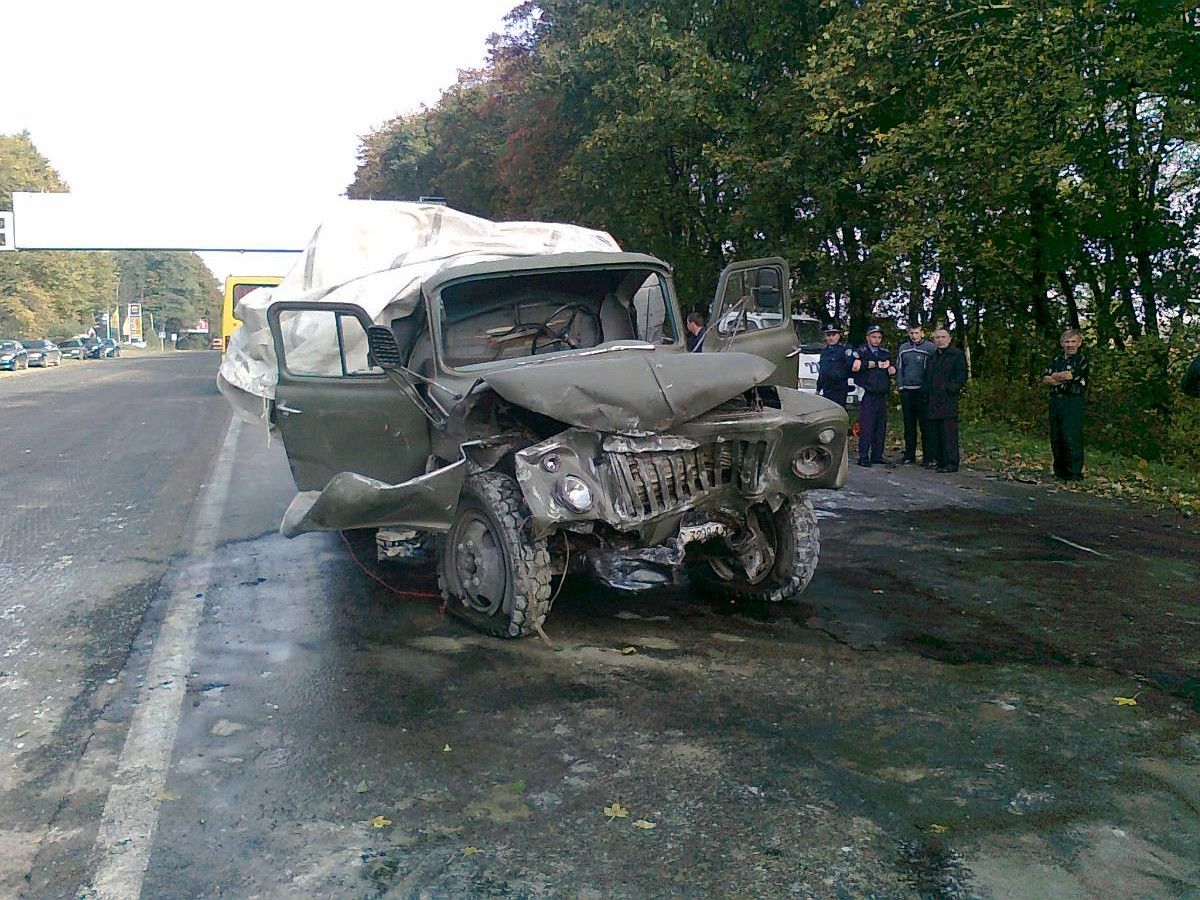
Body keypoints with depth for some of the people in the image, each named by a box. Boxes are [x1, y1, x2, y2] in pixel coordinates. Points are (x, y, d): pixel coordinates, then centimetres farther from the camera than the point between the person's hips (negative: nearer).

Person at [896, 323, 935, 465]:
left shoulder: (929, 348, -3)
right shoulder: (903, 348, 12)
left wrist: (927, 389, -9)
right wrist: (900, 386, 6)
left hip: (923, 391, -5)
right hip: (906, 391, 5)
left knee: (925, 425, -3)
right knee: (909, 425, 10)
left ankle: (927, 457, 2)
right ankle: (909, 455, 16)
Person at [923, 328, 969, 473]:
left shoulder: (957, 354, 0)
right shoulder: (932, 357, 22)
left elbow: (962, 374, -7)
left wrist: (951, 388, -16)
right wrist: (926, 392, 13)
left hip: (948, 400, -7)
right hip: (933, 400, 7)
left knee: (948, 432, -9)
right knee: (933, 431, 9)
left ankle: (951, 463, -7)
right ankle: (935, 458, 17)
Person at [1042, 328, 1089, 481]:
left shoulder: (1081, 360, -1)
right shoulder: (1056, 360, 17)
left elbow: (1069, 375, -16)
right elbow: (1045, 379, 5)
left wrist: (1054, 376, 2)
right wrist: (1062, 379, -10)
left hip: (1073, 402, -6)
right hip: (1056, 400, 6)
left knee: (1071, 438, -9)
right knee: (1055, 437, 8)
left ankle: (1074, 473, -4)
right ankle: (1059, 470, 17)